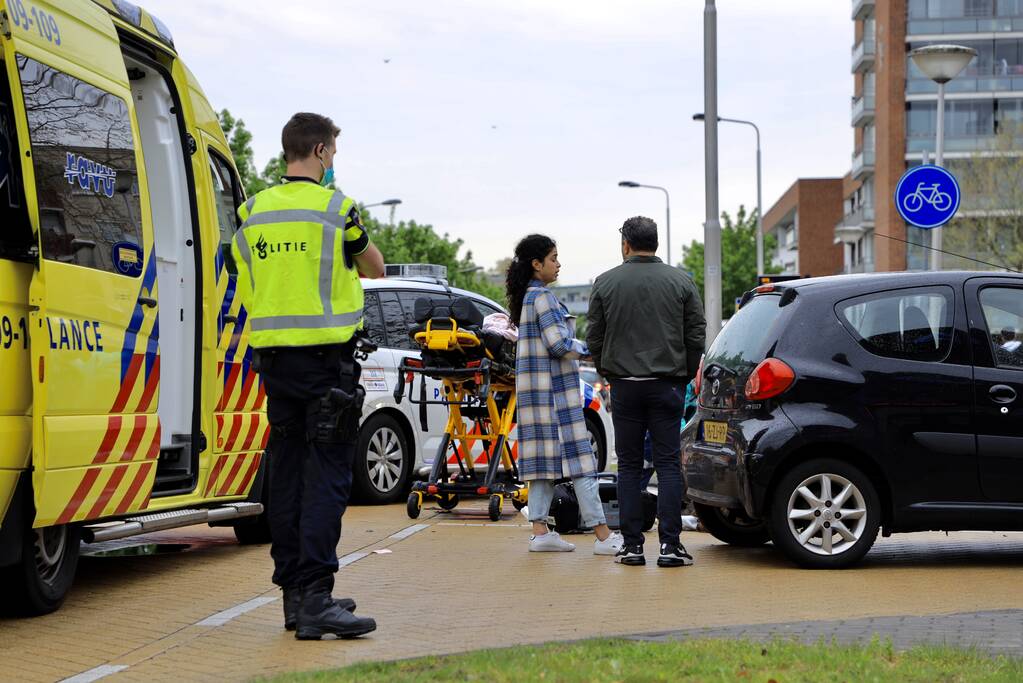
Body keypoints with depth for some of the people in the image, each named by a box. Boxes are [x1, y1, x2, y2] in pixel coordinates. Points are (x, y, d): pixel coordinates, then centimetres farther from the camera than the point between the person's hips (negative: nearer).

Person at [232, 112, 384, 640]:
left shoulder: (252, 212, 8)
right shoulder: (336, 208, -8)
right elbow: (376, 269, 7)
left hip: (273, 356, 6)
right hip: (326, 356, -6)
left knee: (286, 472, 10)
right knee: (327, 475, -6)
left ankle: (294, 594, 15)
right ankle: (314, 599, -13)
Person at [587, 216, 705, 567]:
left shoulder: (605, 283, 1)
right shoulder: (681, 282, 2)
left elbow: (594, 337, 4)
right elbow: (696, 336, 3)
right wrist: (686, 375, 15)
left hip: (624, 387, 0)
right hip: (668, 385, 0)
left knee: (629, 465, 6)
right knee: (668, 463, 1)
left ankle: (632, 545, 4)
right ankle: (670, 544, -4)